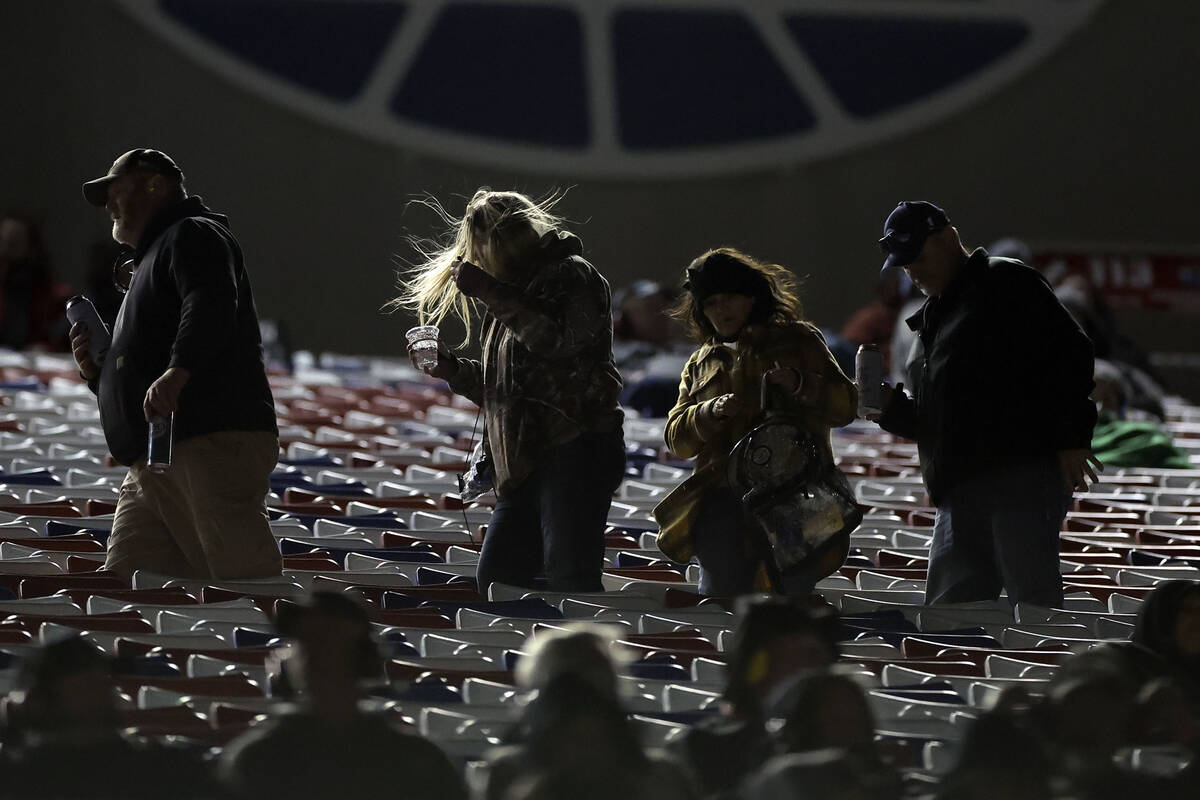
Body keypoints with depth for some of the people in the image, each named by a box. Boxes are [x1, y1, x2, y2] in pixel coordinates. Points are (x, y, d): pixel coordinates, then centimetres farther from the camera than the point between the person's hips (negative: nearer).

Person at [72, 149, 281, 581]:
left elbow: (211, 306, -19)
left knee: (242, 574, -18)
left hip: (211, 444, -10)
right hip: (151, 466, 10)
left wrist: (177, 371, -34)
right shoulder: (149, 261, 35)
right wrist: (96, 371, 18)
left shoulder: (193, 234, 4)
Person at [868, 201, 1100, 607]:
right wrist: (892, 406, 9)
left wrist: (1071, 439, -16)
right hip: (960, 494, 9)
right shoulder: (933, 318, 28)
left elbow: (1069, 353, -8)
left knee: (1032, 601, -13)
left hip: (1022, 473, -9)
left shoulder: (1006, 282, 2)